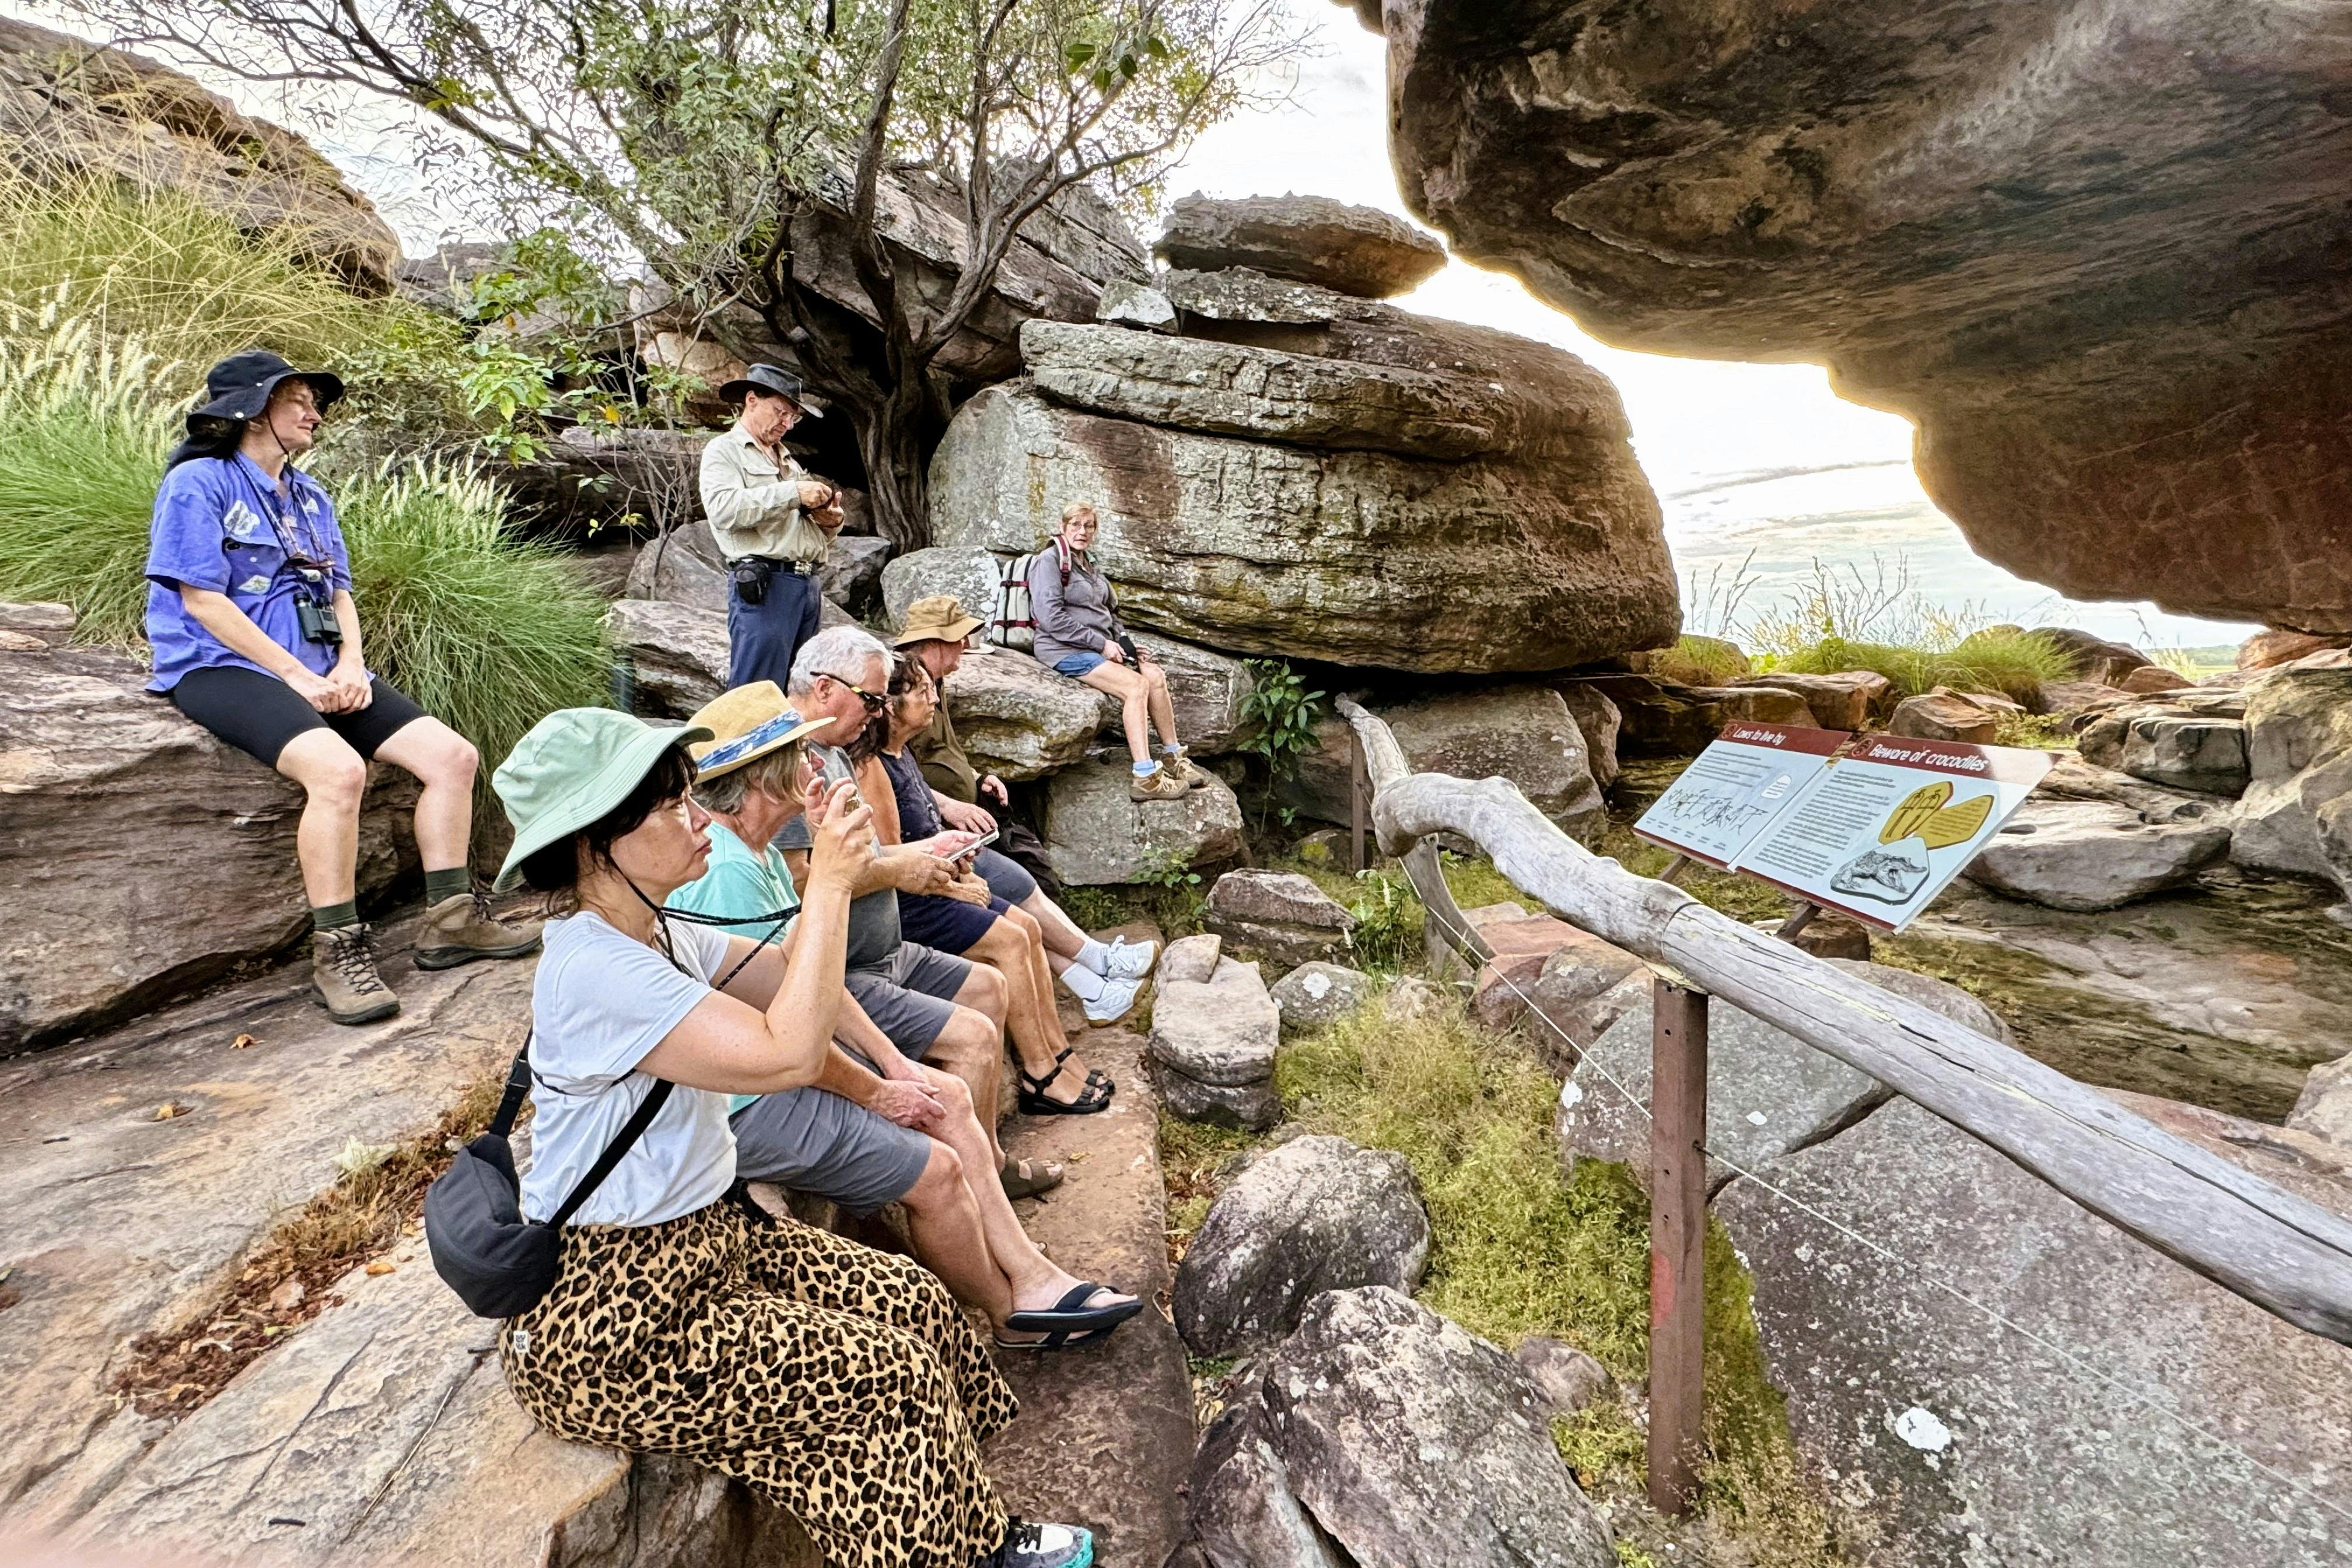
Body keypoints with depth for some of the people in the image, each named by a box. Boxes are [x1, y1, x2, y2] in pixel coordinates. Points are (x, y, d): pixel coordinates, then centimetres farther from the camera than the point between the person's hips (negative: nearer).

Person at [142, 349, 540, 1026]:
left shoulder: (310, 495, 19)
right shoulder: (198, 483, -3)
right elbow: (202, 599, -11)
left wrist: (350, 663, -2)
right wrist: (297, 675, -16)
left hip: (320, 671, 7)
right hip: (224, 669, -7)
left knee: (452, 754, -10)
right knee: (339, 767, -35)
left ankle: (450, 918, -2)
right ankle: (337, 951, -24)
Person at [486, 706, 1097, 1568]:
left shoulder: (654, 933, 1)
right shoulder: (594, 971, -28)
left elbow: (788, 978, 5)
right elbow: (789, 1051, -33)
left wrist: (830, 868, -9)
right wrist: (829, 883, -27)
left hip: (706, 1238, 9)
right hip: (611, 1324, -8)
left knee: (916, 1306, 1)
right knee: (891, 1377, -8)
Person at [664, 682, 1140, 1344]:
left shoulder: (756, 851, 6)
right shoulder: (725, 872, -27)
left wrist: (893, 1062, 4)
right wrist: (875, 1094, -11)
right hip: (748, 1104, -10)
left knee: (949, 1097, 7)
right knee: (936, 1169, -11)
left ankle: (1029, 1276, 15)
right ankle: (1009, 1319, 15)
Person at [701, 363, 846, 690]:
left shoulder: (786, 458, 28)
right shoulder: (724, 450, 6)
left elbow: (818, 540, 31)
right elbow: (724, 509, -15)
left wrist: (830, 521, 7)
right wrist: (792, 492, -14)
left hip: (808, 586, 7)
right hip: (763, 586, -7)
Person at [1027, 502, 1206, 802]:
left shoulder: (1087, 566, 21)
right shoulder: (1049, 561, -6)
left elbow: (1108, 612, 29)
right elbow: (1051, 618, -17)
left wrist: (1124, 641, 8)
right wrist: (1101, 643, -17)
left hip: (1098, 646, 8)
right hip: (1065, 650, -8)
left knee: (1155, 675, -12)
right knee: (1136, 684, -24)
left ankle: (1174, 758, -4)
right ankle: (1145, 778, -27)